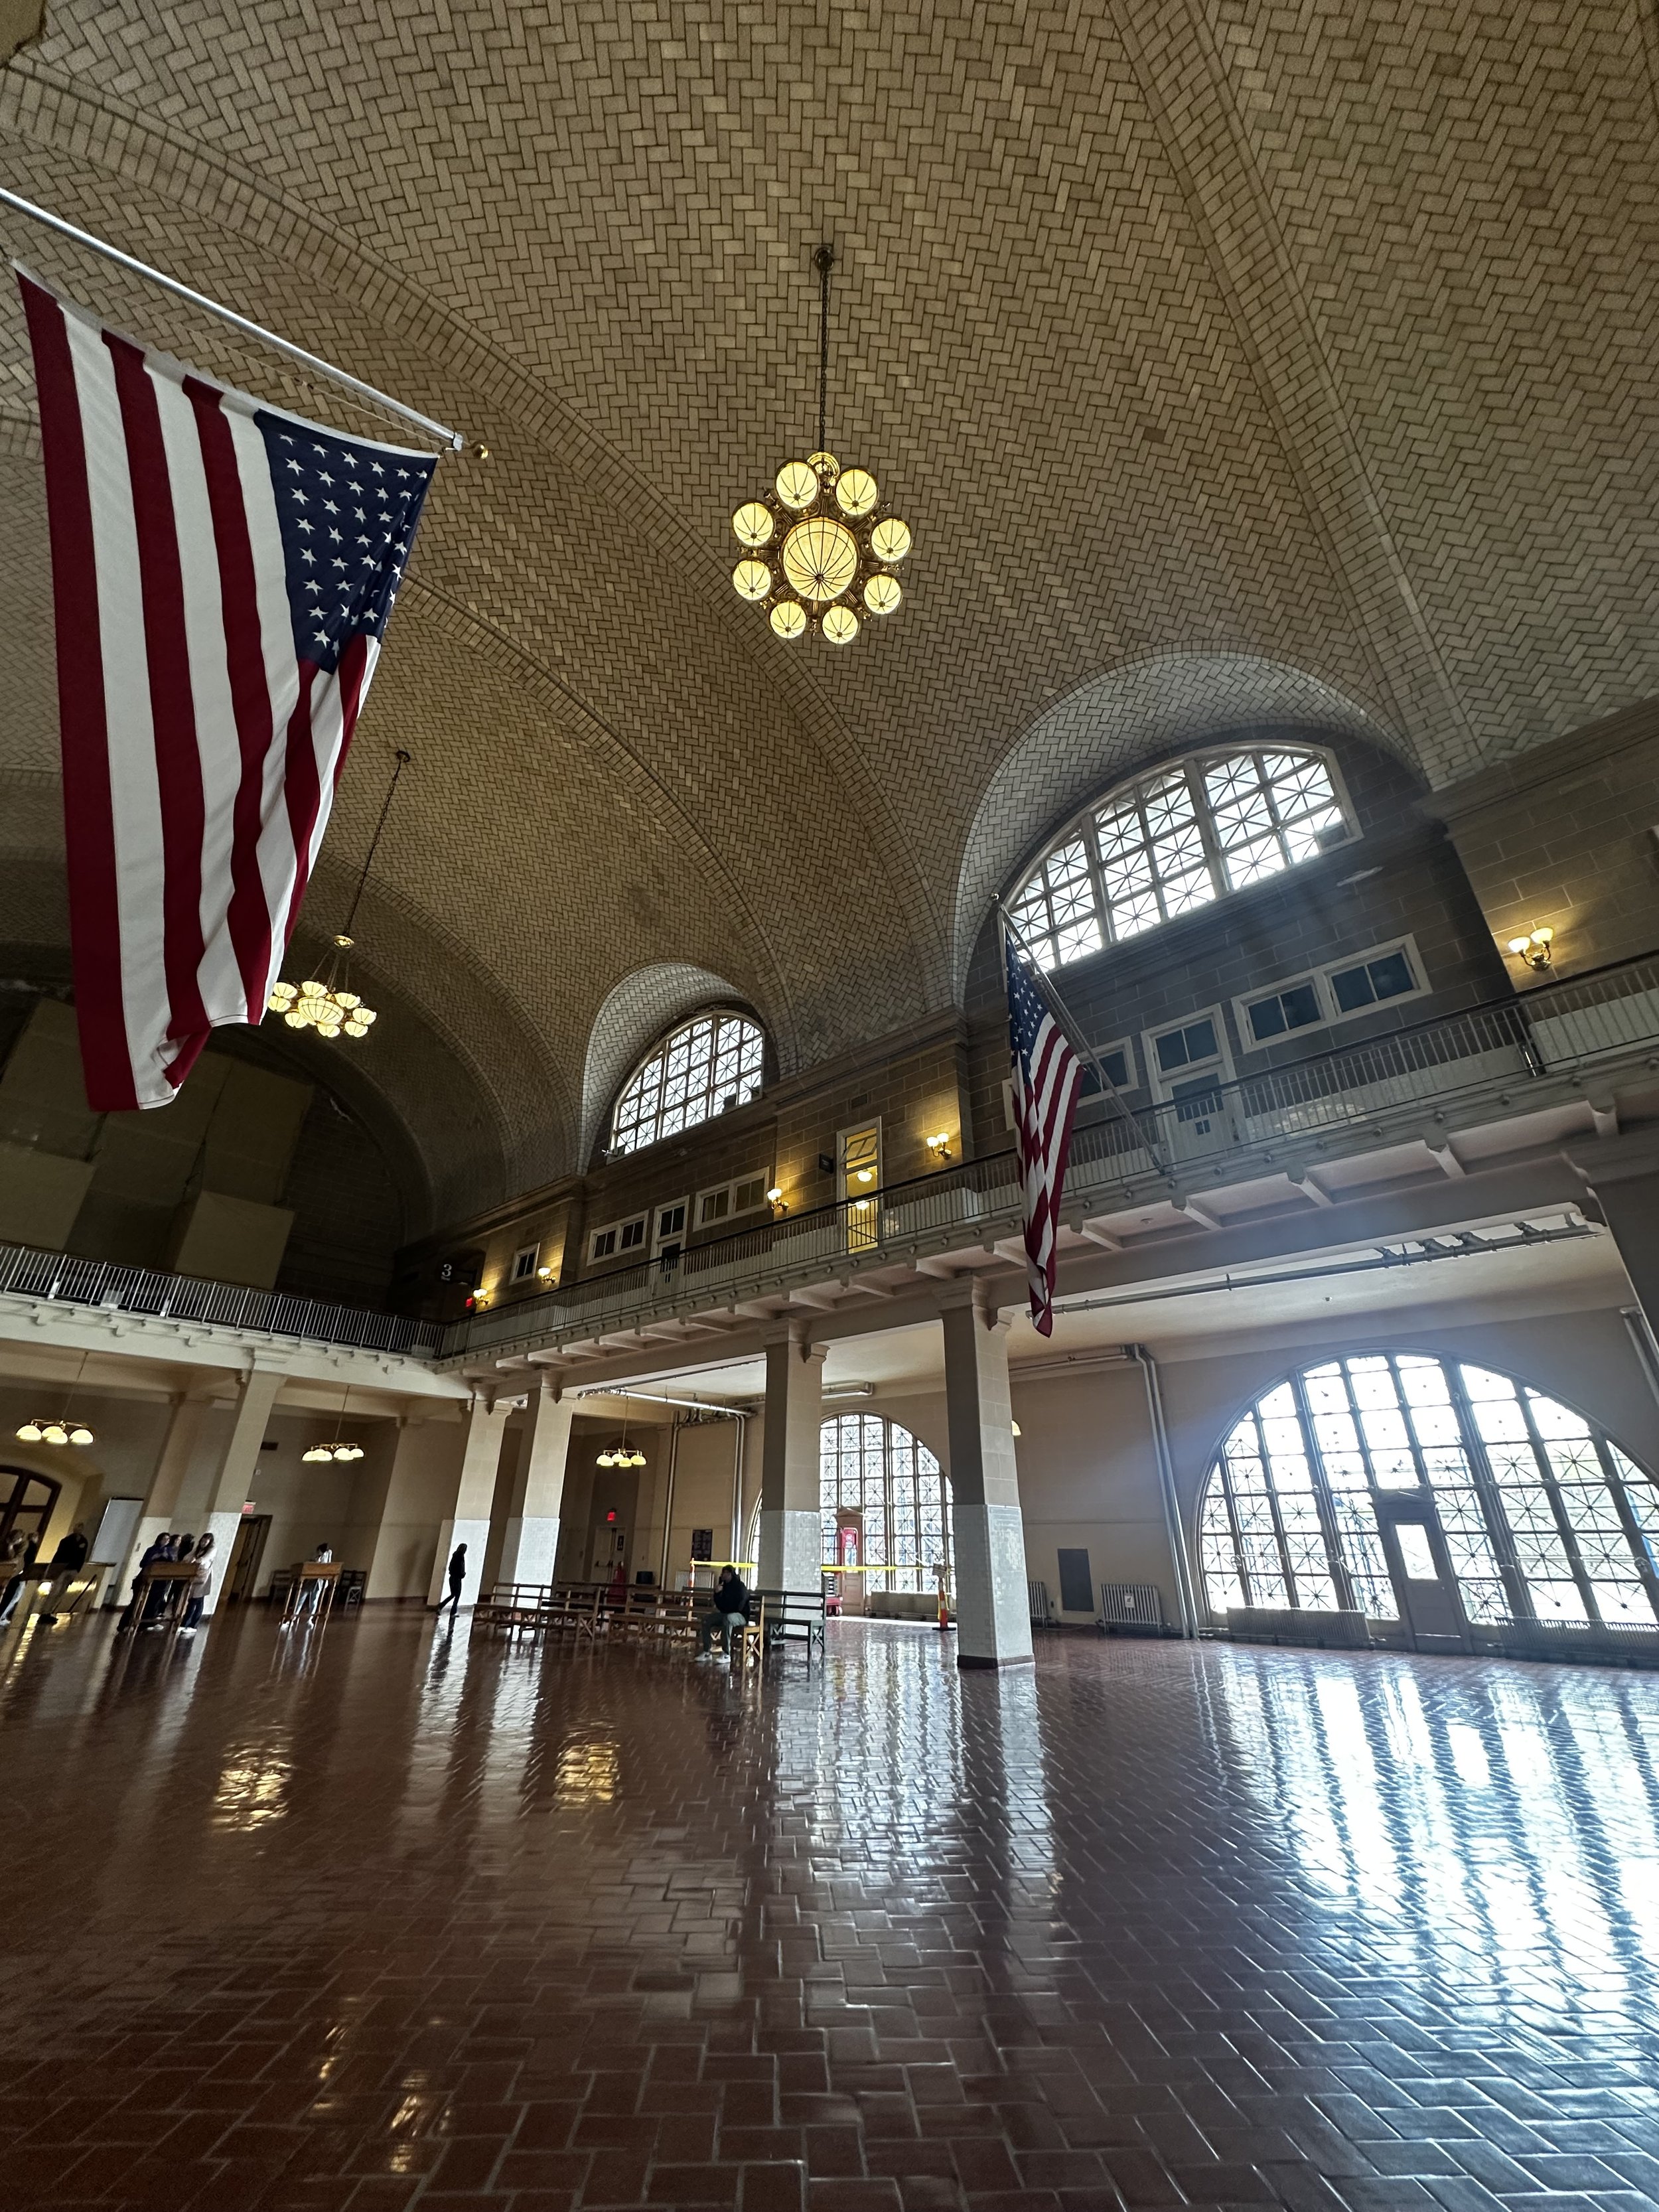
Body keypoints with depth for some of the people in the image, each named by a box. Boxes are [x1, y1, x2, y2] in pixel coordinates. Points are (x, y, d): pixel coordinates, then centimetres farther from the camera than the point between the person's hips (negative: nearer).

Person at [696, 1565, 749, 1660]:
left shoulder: (740, 1586, -12)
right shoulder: (726, 1586, 7)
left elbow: (738, 1607, -18)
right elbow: (720, 1605, 9)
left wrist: (720, 1609, -7)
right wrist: (717, 1593, -10)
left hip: (741, 1616, -8)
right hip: (726, 1614, 8)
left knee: (727, 1618, -39)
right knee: (706, 1619, -6)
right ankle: (707, 1652, -6)